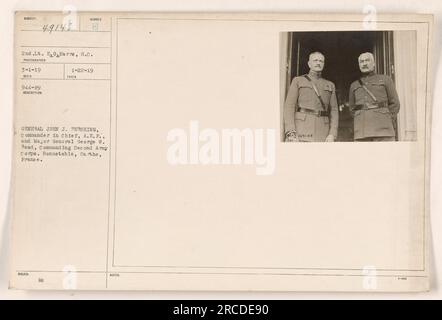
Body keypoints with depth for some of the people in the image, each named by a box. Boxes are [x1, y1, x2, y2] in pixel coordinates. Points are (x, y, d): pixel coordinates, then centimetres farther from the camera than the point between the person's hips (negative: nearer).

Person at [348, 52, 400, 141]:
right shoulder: (354, 86, 18)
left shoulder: (385, 80, 11)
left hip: (383, 131, -2)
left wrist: (385, 123, 6)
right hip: (362, 132, 3)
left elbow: (394, 104, 10)